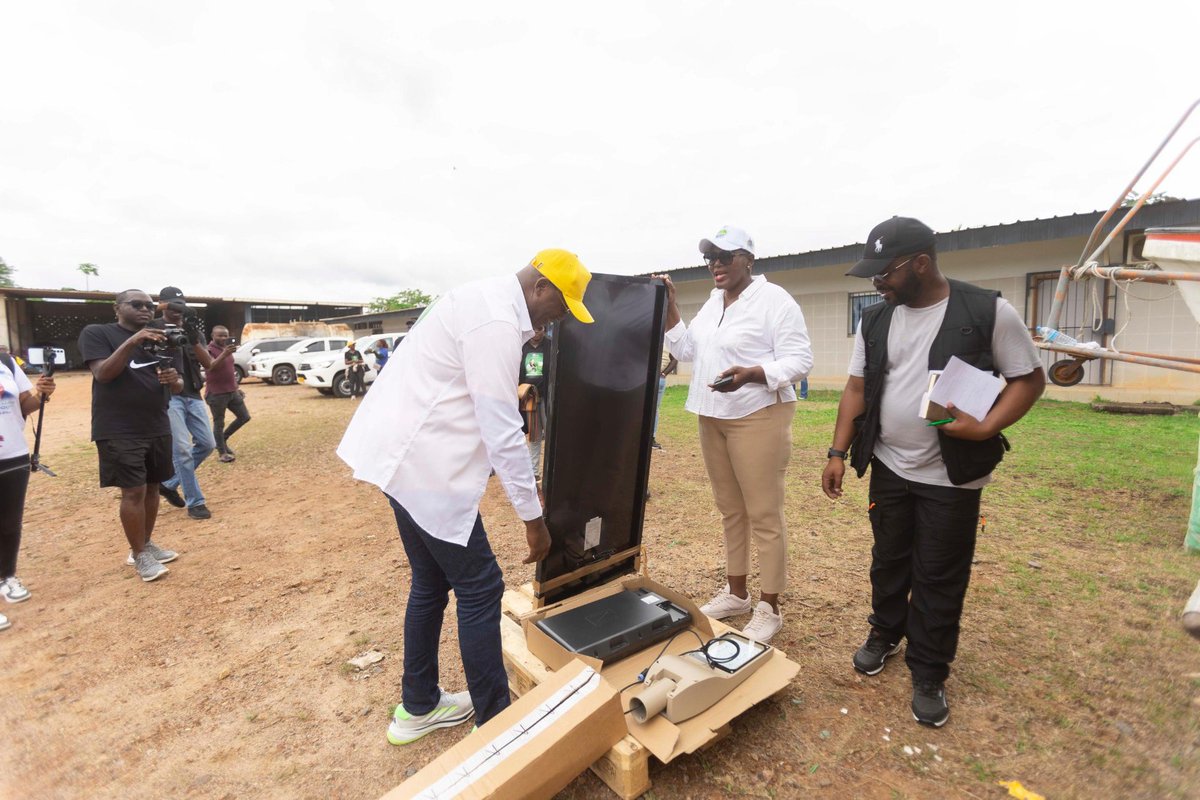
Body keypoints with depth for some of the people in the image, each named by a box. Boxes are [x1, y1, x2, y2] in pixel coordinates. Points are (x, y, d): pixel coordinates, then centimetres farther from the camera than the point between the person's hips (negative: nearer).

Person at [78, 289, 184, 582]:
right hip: (118, 431, -5)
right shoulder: (96, 333, -1)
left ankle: (146, 543, 24)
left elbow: (178, 387, 13)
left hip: (158, 428, 5)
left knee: (152, 487, 11)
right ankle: (139, 554, 7)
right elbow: (102, 373, -17)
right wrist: (132, 341, -26)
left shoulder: (157, 340, 14)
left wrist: (174, 379, -11)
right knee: (133, 491, -5)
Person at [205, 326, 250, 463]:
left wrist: (237, 388, 20)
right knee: (219, 423, 0)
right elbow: (211, 366, -32)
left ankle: (224, 439, 26)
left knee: (244, 417, 10)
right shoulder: (209, 350, -12)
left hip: (232, 392, 8)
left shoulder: (227, 349, 14)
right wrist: (224, 354, -47)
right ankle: (222, 452, 8)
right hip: (216, 394, -8)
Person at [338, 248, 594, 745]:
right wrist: (533, 518, -13)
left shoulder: (490, 303, 13)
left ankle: (418, 708, 36)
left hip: (406, 455, 10)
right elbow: (502, 432, -21)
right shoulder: (497, 322, -19)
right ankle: (493, 722, 18)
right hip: (423, 465, -10)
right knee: (480, 590, 1)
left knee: (431, 583, 19)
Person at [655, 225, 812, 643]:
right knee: (730, 510, 15)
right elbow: (687, 349, 12)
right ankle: (736, 591, 30)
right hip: (713, 418, 8)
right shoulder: (714, 301, 14)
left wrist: (750, 374, -30)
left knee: (764, 514, -1)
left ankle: (770, 607, 14)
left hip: (758, 418, -7)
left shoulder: (774, 299, -9)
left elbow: (799, 359, -15)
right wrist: (669, 306, 3)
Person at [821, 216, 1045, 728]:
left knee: (939, 578, 9)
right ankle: (885, 633, 42)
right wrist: (838, 452, -2)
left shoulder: (987, 312, -11)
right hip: (888, 469, 4)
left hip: (952, 476, -3)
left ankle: (929, 676, 26)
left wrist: (986, 428, -22)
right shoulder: (875, 320, 1)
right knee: (889, 560, 18)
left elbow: (1029, 378, -5)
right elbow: (857, 389, 4)